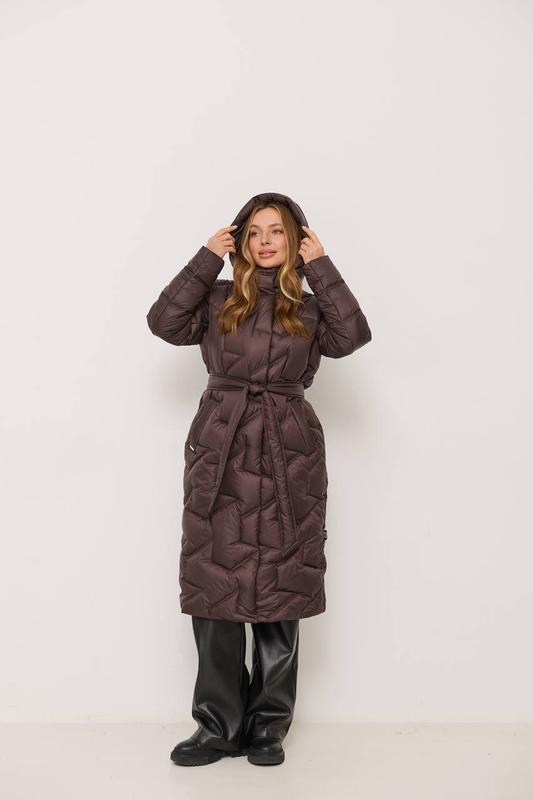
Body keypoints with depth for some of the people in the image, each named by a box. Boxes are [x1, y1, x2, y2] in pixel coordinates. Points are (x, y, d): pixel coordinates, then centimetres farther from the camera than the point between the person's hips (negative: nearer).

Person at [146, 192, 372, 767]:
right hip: (219, 454, 1)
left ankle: (268, 727, 19)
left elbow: (353, 334, -9)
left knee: (279, 593, 4)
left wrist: (319, 266, -2)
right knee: (214, 588, 1)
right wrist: (207, 258, 0)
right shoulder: (219, 299, 11)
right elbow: (164, 321, -4)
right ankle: (220, 726, 14)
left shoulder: (311, 307, 10)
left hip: (288, 458, 0)